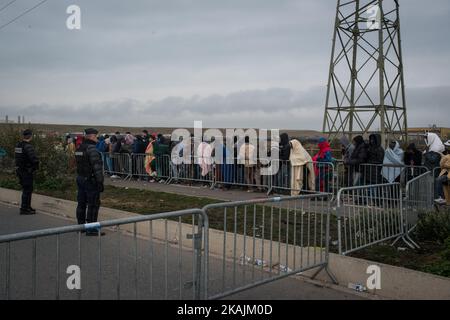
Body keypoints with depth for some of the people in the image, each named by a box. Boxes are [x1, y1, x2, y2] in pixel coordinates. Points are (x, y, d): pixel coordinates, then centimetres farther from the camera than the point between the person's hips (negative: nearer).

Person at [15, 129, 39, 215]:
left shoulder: (18, 145, 9)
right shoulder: (27, 146, -20)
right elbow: (34, 159, -29)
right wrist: (36, 167, -12)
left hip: (19, 170, 9)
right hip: (27, 172, -9)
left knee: (26, 189, 19)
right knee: (27, 190, -1)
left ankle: (27, 207, 29)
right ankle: (24, 209, 3)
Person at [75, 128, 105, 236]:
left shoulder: (79, 149, 12)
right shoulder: (92, 149, -18)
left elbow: (79, 164, 16)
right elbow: (97, 167, -22)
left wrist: (80, 176, 21)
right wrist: (100, 182, -19)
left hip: (80, 179, 10)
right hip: (91, 180, -10)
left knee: (81, 203, 16)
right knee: (93, 205, -4)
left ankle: (81, 225, 25)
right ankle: (91, 229, -2)